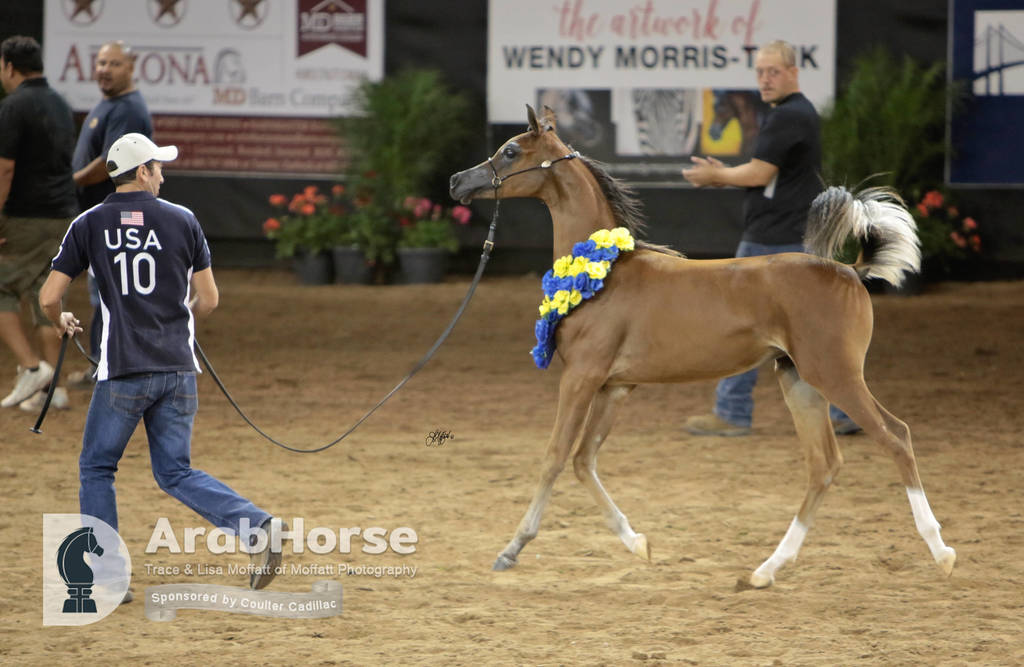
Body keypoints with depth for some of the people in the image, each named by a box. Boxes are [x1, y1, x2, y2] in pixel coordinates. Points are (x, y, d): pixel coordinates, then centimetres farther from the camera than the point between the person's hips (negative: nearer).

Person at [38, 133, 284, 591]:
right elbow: (209, 300, 5)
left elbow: (49, 297, -2)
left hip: (124, 372, -2)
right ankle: (256, 525, -11)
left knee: (96, 468, 13)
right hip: (179, 369, 3)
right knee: (176, 472, 11)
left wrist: (61, 323, 21)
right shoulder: (181, 220, 3)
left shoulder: (89, 225, 0)